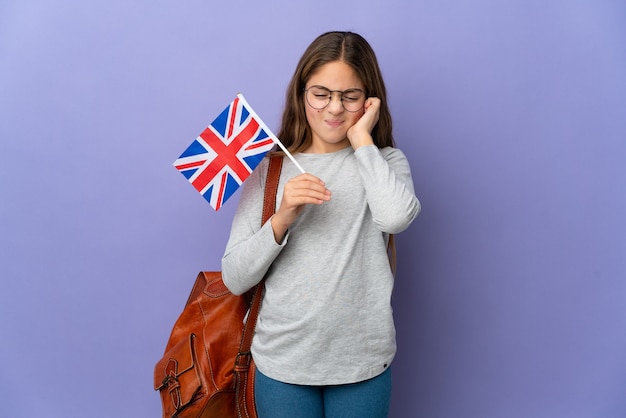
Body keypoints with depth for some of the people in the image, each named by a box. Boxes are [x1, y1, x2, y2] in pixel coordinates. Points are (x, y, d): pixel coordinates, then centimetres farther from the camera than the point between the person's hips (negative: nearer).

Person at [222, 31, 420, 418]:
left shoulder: (384, 162, 0)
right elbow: (235, 278, -4)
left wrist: (362, 138, -12)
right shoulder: (270, 168, 0)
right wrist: (282, 218, -19)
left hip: (363, 360, 0)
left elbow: (397, 216, -24)